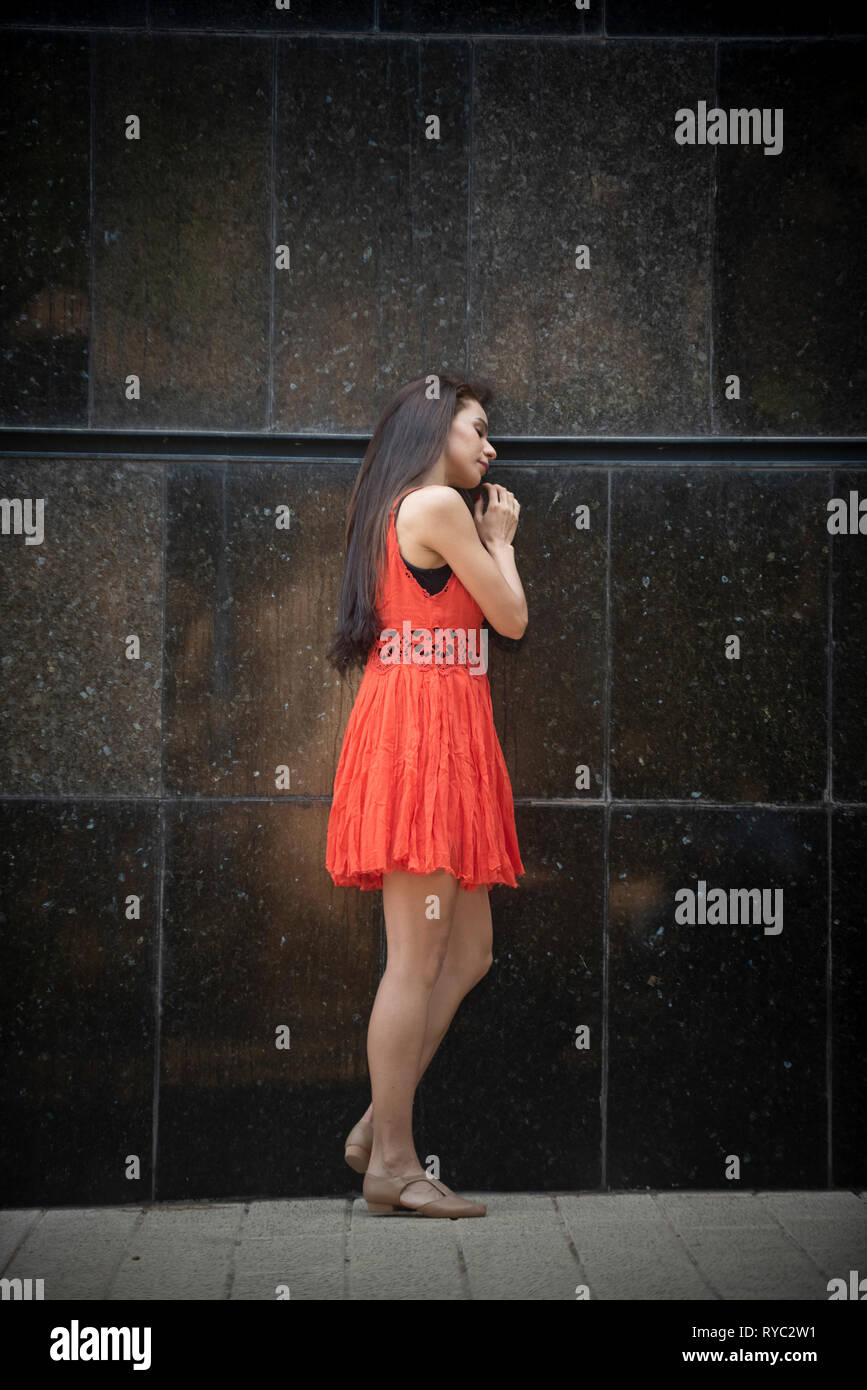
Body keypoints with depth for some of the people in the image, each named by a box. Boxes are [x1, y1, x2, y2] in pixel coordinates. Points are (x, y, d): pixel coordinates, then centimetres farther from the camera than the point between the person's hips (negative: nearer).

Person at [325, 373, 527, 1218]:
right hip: (425, 727, -10)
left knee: (468, 951, 11)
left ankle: (376, 1130, 12)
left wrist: (486, 543, 24)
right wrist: (500, 539, 12)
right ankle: (393, 1165, -5)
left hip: (427, 732, 10)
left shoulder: (395, 513, 23)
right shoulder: (439, 505, -7)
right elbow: (511, 618, -2)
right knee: (417, 959, -9)